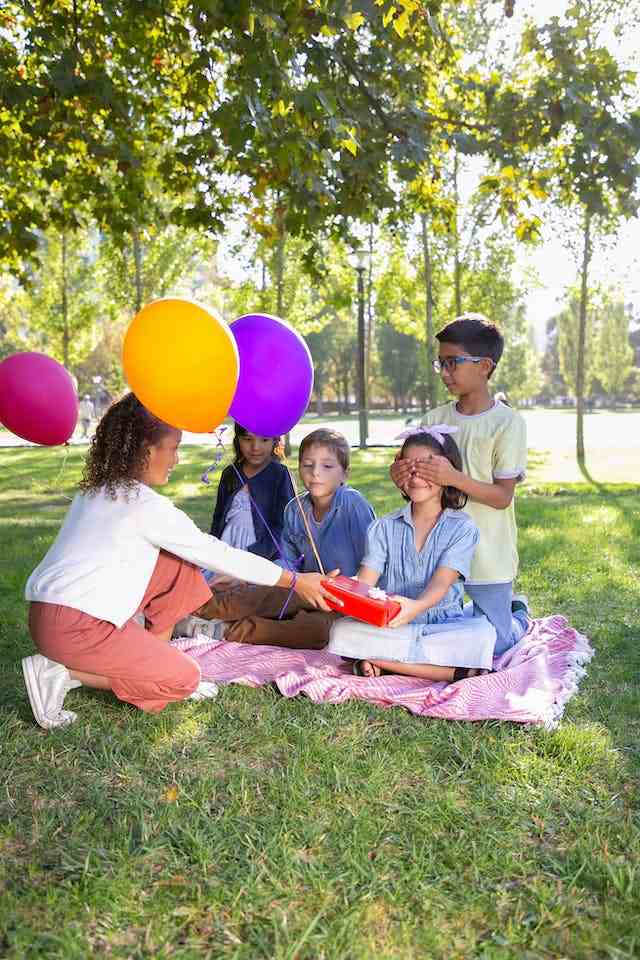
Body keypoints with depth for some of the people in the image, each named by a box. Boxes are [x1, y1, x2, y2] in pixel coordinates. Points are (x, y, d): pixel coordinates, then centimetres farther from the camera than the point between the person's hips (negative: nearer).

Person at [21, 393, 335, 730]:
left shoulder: (99, 489, 11)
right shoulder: (145, 504, -16)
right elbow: (215, 551, -12)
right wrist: (294, 581, -4)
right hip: (74, 626, -9)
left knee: (180, 564, 7)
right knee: (185, 678, -1)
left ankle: (154, 663, 9)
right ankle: (64, 672, -5)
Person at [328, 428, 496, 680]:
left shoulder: (462, 527, 0)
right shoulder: (383, 528, 8)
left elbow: (442, 582, -14)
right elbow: (366, 580, -4)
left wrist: (417, 606, -36)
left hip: (443, 624, -1)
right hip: (389, 626, 2)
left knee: (482, 632, -31)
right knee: (342, 630, -26)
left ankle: (381, 661, -24)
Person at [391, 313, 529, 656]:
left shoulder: (508, 422, -11)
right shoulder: (434, 419, 2)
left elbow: (503, 497, -15)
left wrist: (453, 477, -31)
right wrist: (401, 477, -20)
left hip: (488, 559, -4)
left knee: (493, 644, 3)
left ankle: (518, 613, 37)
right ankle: (501, 610, 37)